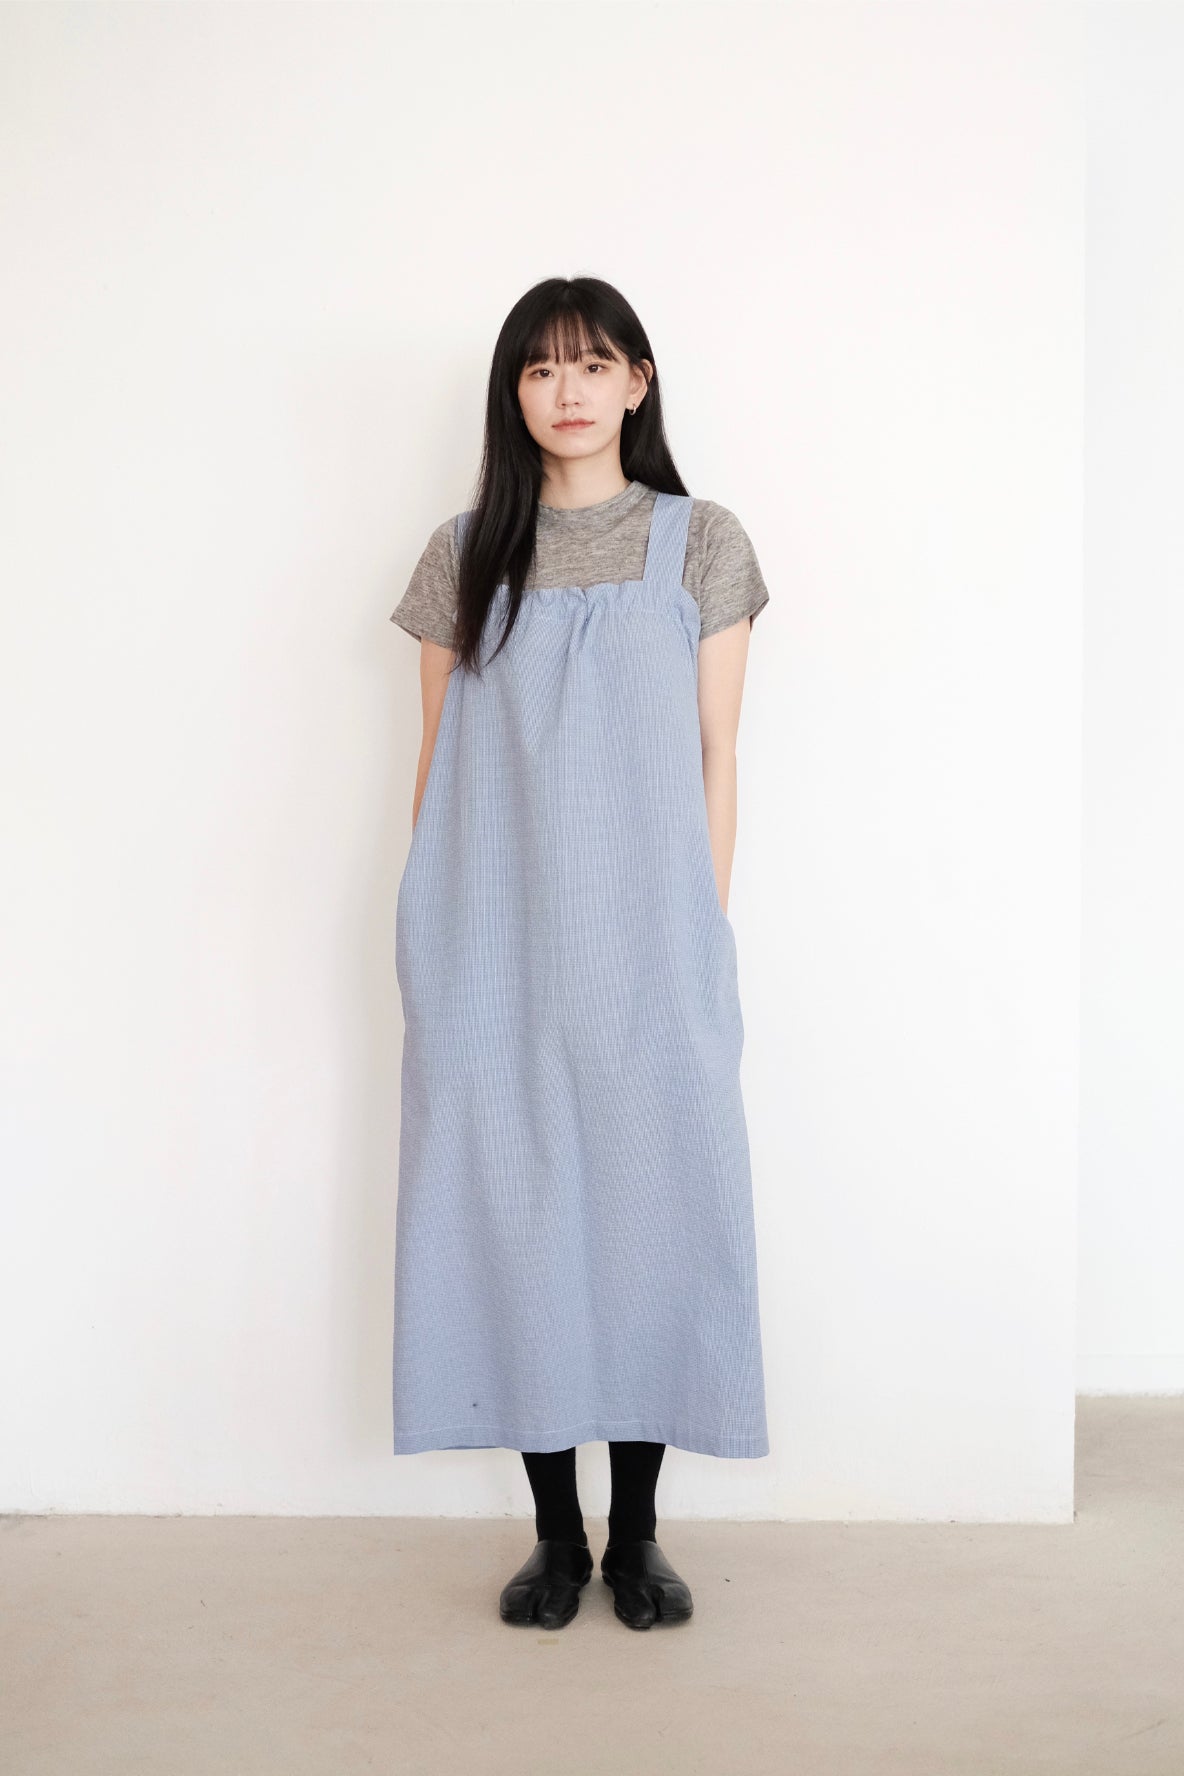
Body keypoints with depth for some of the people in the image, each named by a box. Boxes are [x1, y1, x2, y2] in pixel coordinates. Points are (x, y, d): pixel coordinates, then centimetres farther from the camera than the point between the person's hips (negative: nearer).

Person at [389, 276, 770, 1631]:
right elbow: (439, 760, 10)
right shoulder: (465, 553, 9)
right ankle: (555, 1532, 19)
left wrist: (703, 937, -1)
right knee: (515, 1218, 4)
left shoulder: (701, 543, 6)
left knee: (652, 1214, 2)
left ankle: (635, 1533, 18)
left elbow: (715, 759, 4)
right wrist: (430, 936, 5)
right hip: (496, 948, 1)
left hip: (645, 945, -1)